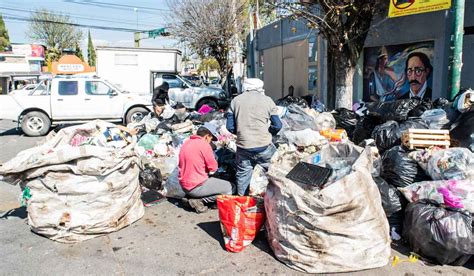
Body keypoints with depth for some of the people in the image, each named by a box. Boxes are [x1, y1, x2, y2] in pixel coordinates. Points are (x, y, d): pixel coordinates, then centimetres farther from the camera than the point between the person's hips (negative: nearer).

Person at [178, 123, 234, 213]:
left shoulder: (186, 143, 9)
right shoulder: (204, 145, -16)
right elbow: (213, 168, -12)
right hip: (196, 187, -9)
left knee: (215, 180, 31)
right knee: (230, 188, -1)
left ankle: (191, 197, 11)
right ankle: (199, 201, -6)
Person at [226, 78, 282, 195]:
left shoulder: (235, 101, 4)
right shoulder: (267, 100, 0)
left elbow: (230, 127, 3)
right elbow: (277, 126, -1)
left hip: (243, 146, 2)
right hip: (264, 146, -2)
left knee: (243, 174, 16)